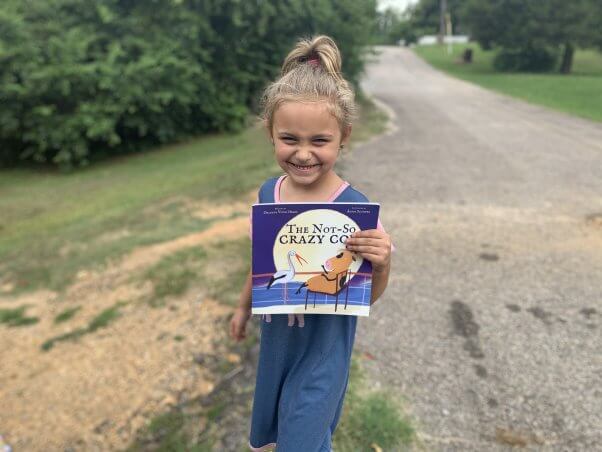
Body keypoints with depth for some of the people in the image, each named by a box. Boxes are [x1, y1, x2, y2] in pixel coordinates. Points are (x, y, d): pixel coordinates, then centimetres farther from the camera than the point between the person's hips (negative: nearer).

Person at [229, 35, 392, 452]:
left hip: (323, 349, -5)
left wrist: (382, 263, -34)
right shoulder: (268, 194, -10)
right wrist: (244, 307, 19)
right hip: (276, 340, 5)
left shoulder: (354, 209, -24)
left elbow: (369, 296, -13)